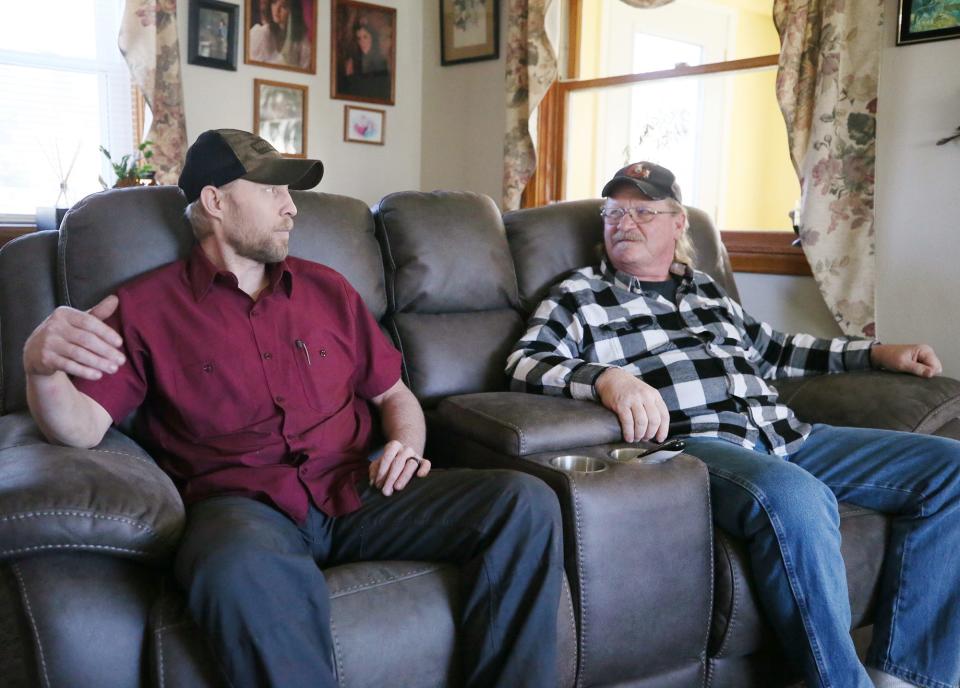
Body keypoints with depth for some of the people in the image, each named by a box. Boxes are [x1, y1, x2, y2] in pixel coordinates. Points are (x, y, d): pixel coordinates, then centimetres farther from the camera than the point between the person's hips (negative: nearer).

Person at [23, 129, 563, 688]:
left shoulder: (326, 287, 18)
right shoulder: (147, 307, 7)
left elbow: (393, 392, 22)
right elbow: (82, 425, -3)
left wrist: (407, 447, 0)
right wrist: (40, 365, -25)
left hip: (357, 492, 4)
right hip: (243, 506, -4)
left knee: (527, 503, -18)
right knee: (243, 566, -42)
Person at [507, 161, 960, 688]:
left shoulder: (706, 290, 26)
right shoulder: (578, 294, 9)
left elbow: (771, 349, 36)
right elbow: (524, 362, -6)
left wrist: (878, 353, 29)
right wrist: (605, 376, -27)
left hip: (782, 436, 7)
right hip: (683, 445, -7)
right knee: (794, 498, -39)